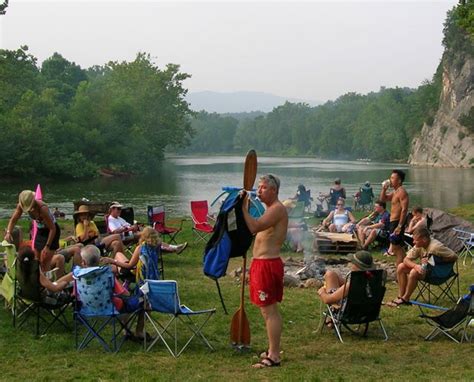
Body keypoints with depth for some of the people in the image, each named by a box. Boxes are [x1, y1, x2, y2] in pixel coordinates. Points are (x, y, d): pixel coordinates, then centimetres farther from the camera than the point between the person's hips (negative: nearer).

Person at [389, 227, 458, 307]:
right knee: (401, 267, -6)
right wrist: (415, 265, -31)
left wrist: (437, 260, -22)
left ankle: (405, 299, -12)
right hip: (424, 268, 8)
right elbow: (406, 259, -9)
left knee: (414, 272, -31)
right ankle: (400, 296, -2)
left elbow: (454, 257, -22)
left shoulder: (436, 247, -26)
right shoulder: (418, 246, -7)